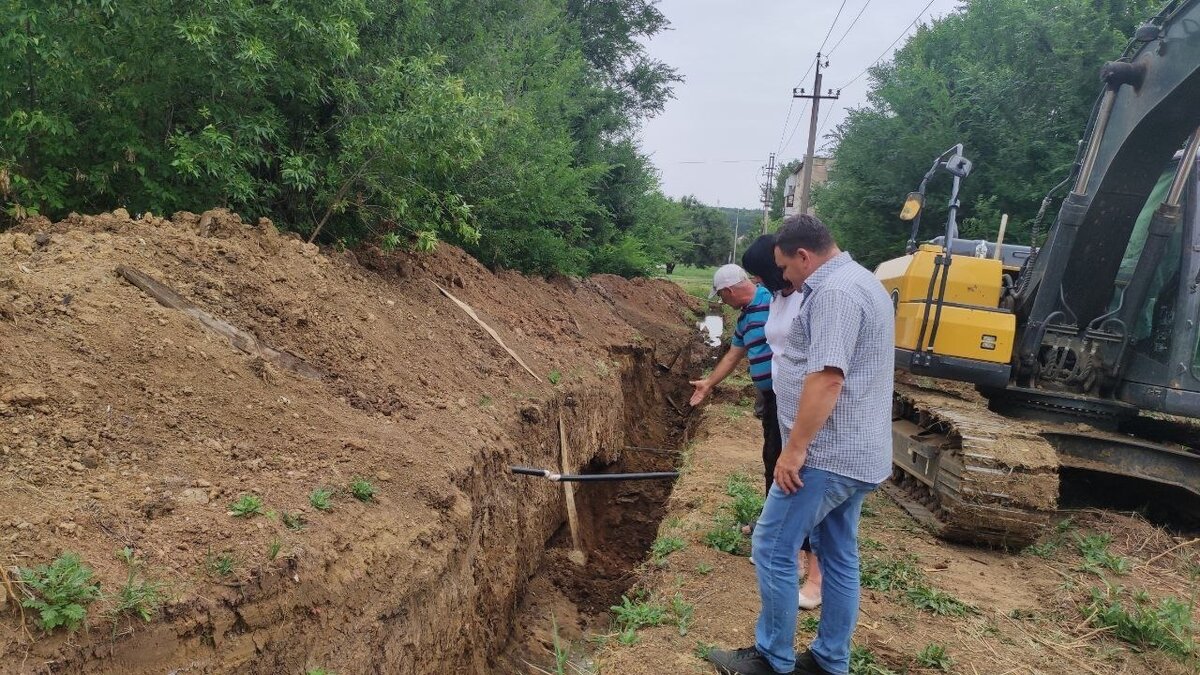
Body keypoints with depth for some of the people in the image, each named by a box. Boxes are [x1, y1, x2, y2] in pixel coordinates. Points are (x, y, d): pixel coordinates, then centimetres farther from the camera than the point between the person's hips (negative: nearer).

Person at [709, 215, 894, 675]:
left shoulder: (834, 291, -19)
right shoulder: (860, 283, 16)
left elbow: (827, 377, -27)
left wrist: (795, 448, -23)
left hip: (827, 454, -11)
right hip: (855, 453, 11)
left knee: (773, 549, -1)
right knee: (839, 557, 15)